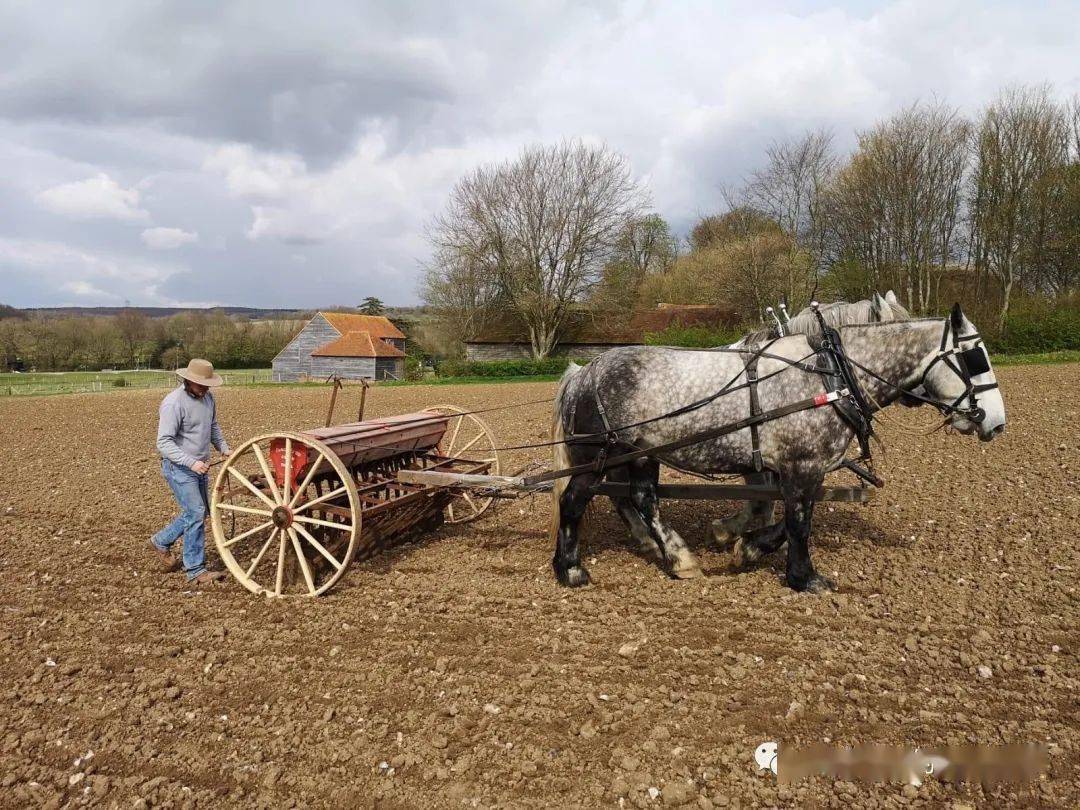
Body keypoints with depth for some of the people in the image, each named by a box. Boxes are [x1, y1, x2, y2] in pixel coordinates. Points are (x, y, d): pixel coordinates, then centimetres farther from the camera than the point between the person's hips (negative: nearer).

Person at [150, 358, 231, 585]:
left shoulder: (207, 398, 4)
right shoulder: (173, 403, -21)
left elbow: (213, 426, 21)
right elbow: (164, 443, -22)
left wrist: (224, 448, 6)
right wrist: (191, 462, -30)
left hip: (200, 466, 8)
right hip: (179, 467, -8)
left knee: (198, 511, 16)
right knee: (196, 513, -11)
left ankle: (161, 541, 37)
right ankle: (196, 570, -2)